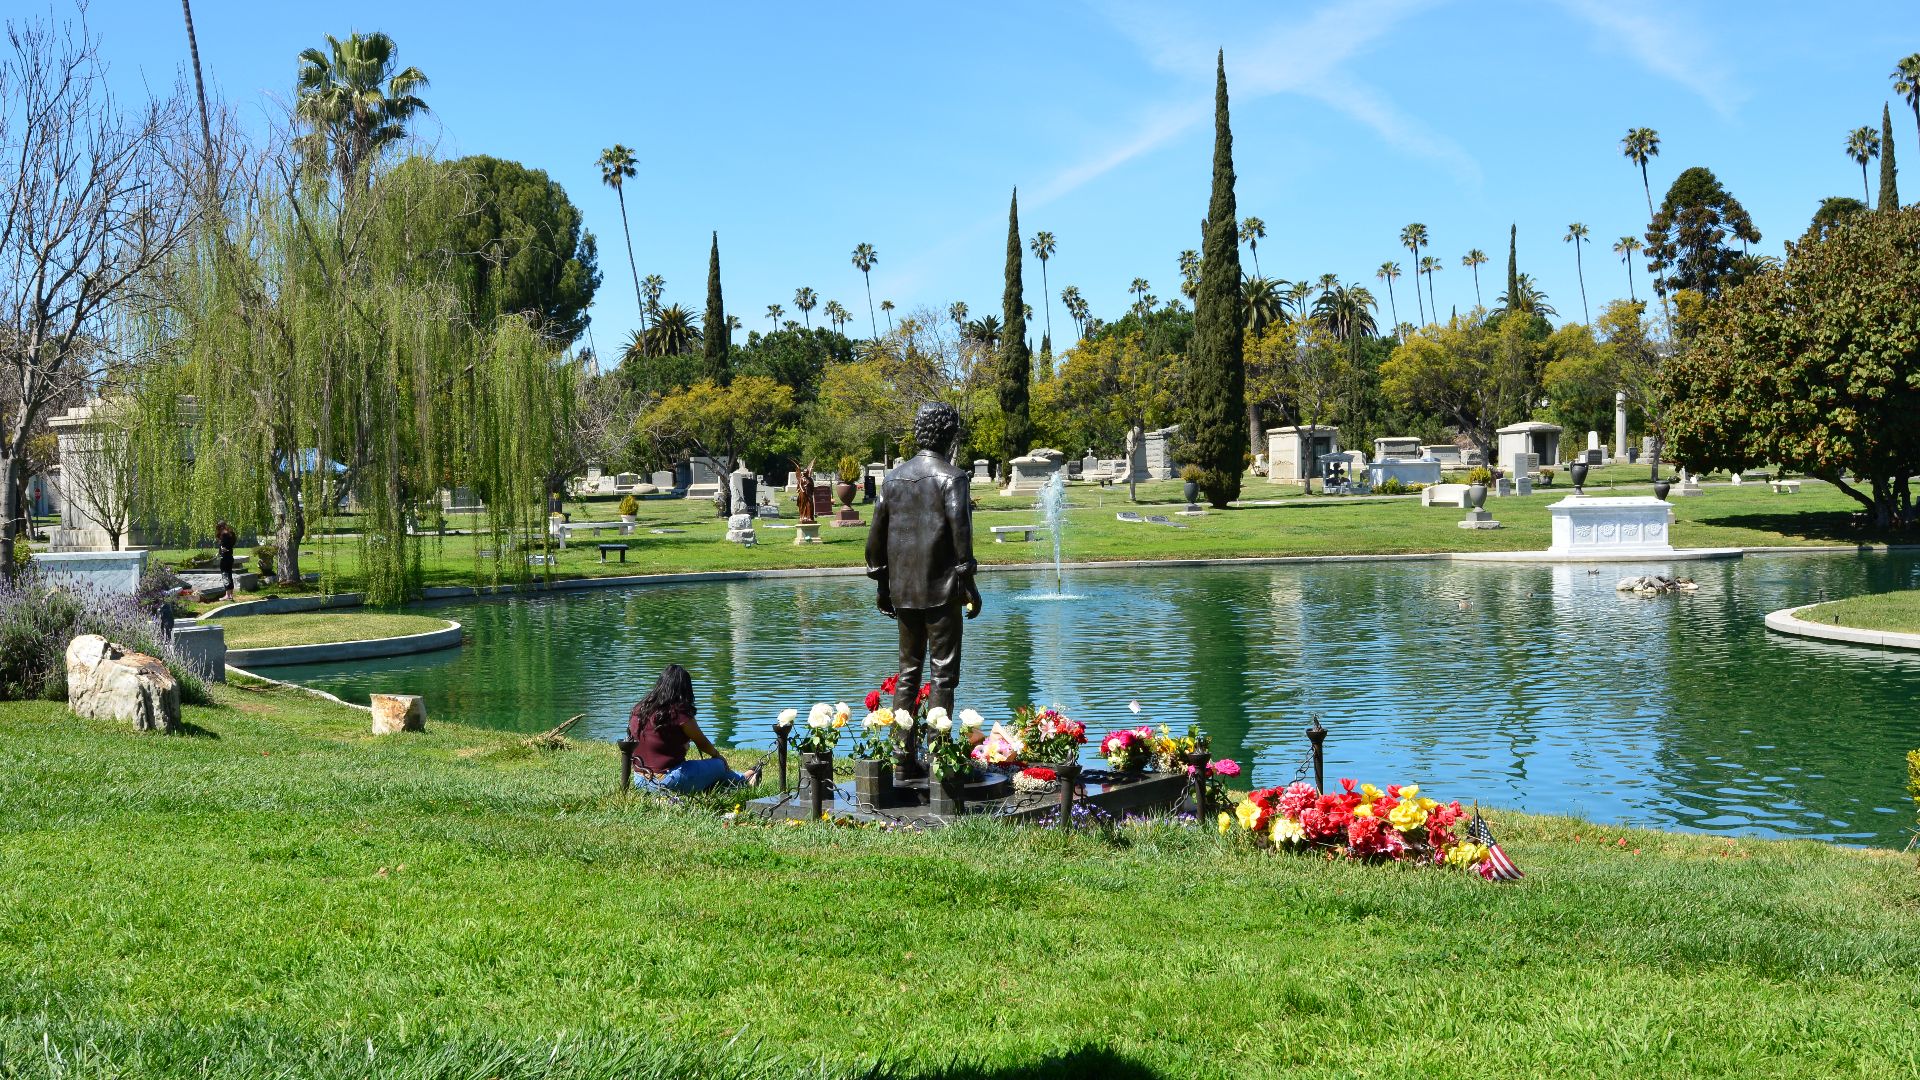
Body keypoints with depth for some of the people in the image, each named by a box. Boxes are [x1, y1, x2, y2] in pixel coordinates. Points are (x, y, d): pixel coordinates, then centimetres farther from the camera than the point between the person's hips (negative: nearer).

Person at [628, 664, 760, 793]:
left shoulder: (639, 710, 4)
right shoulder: (678, 713, -16)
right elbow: (702, 742, -2)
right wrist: (716, 755, 21)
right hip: (669, 781, -8)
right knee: (719, 765, 11)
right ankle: (744, 779, 37)